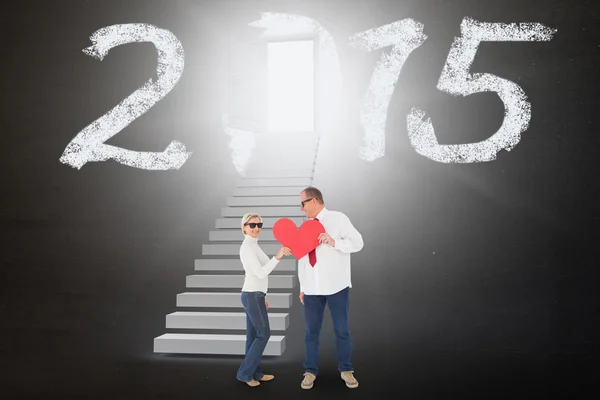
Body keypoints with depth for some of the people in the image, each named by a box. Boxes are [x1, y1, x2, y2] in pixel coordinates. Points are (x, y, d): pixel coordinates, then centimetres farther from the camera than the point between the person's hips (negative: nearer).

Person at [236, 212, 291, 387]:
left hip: (255, 295, 9)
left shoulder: (253, 246, 15)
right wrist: (277, 257, -36)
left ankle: (255, 373, 15)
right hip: (252, 296, -9)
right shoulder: (247, 247, -15)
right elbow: (260, 273, -24)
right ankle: (245, 372, 1)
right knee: (263, 333, -5)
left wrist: (263, 297, 21)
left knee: (254, 335, 10)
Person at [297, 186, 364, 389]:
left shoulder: (338, 218, -4)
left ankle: (346, 370, 21)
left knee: (341, 330, 6)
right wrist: (302, 287, 12)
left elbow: (357, 243, -11)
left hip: (336, 286, -4)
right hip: (312, 288, 5)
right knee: (311, 331, 9)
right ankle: (310, 371, 20)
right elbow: (302, 257, 14)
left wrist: (334, 242, -26)